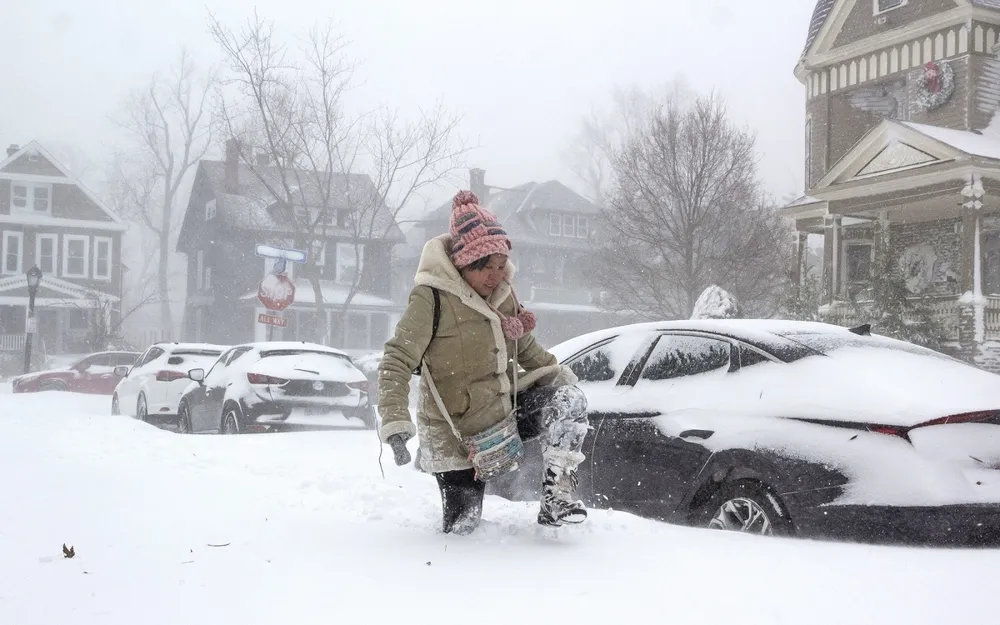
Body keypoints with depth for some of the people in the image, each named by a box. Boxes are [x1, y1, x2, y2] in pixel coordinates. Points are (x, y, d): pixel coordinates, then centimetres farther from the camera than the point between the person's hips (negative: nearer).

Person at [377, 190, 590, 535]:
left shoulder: (503, 290, 0)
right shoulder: (431, 298, -21)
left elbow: (525, 346, 16)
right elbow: (396, 361, -23)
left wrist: (558, 373, 3)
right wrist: (395, 423, -33)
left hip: (505, 410, 6)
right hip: (457, 435, -5)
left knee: (568, 400, -16)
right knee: (461, 526, 1)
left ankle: (557, 494, -10)